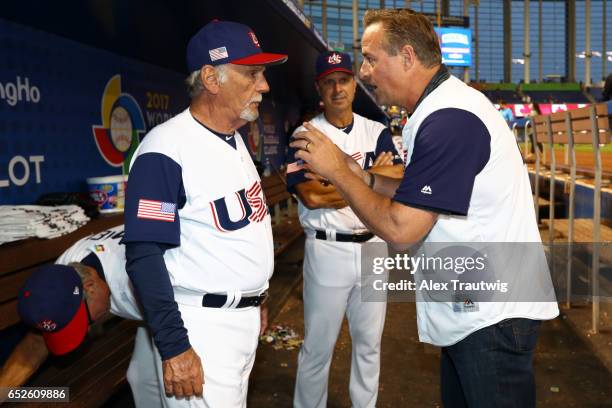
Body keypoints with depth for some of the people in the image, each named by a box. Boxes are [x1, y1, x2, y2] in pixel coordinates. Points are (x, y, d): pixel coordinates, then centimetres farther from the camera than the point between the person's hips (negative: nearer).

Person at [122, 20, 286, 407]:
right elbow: (144, 256, -21)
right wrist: (174, 347, -21)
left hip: (246, 317, 8)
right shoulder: (166, 150, -20)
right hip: (202, 323, -8)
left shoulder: (236, 141, 9)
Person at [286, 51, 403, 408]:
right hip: (327, 251, -3)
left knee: (369, 343, 17)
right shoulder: (306, 135, -4)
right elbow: (310, 196, -16)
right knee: (318, 347, 7)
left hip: (373, 248, 4)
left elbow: (399, 180, -7)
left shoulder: (377, 132, 7)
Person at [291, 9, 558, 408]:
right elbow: (424, 196, 13)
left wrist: (337, 171, -14)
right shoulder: (446, 107, 10)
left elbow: (399, 228, -25)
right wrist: (361, 176, 4)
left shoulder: (449, 120, -24)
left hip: (492, 313, -10)